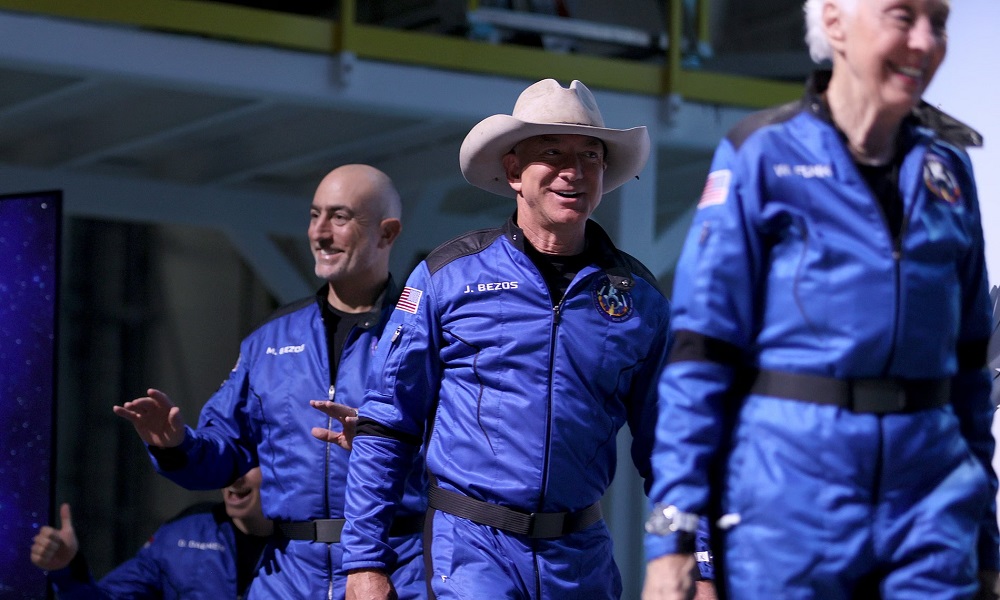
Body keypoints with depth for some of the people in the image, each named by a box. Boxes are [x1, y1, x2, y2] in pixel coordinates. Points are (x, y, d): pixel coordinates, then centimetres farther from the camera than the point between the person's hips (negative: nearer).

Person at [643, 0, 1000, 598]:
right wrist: (673, 532, -13)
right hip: (790, 494, -4)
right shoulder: (762, 155, -2)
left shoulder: (948, 167, 11)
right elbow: (699, 352, -6)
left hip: (930, 499, 4)